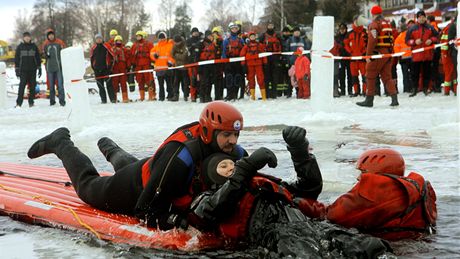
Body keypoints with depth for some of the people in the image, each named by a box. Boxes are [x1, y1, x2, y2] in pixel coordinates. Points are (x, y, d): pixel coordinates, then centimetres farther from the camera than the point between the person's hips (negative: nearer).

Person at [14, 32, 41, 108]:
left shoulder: (34, 46, 8)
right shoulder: (20, 47, 5)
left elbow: (38, 58, 12)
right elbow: (16, 59, 6)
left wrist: (39, 69, 8)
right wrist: (17, 70, 0)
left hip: (33, 70, 2)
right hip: (23, 70, -2)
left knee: (32, 86, 2)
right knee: (22, 85, -10)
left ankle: (31, 102, 10)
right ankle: (19, 102, -10)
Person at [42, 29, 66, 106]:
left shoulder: (59, 42, 0)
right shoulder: (45, 44, 7)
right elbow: (43, 53, 15)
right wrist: (46, 55, -9)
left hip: (58, 67, -3)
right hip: (49, 67, 3)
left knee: (60, 84, -6)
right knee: (51, 85, 8)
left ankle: (62, 100, -4)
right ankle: (52, 100, 16)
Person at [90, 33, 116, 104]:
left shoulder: (107, 46, 3)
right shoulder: (93, 48, 10)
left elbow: (112, 56, 6)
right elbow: (91, 58, 18)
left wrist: (111, 65, 0)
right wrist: (93, 67, 10)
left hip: (106, 68, -3)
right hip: (97, 69, 3)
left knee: (109, 84, -8)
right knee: (100, 85, 2)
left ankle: (113, 99, -7)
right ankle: (103, 99, 6)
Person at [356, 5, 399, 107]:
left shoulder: (374, 24, -8)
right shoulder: (387, 24, 17)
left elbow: (372, 41, -17)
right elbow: (391, 40, 18)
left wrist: (368, 55, -15)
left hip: (378, 53, -7)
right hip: (388, 53, 7)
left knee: (370, 76, 3)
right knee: (387, 76, 9)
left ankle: (369, 100, 4)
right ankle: (394, 98, -2)